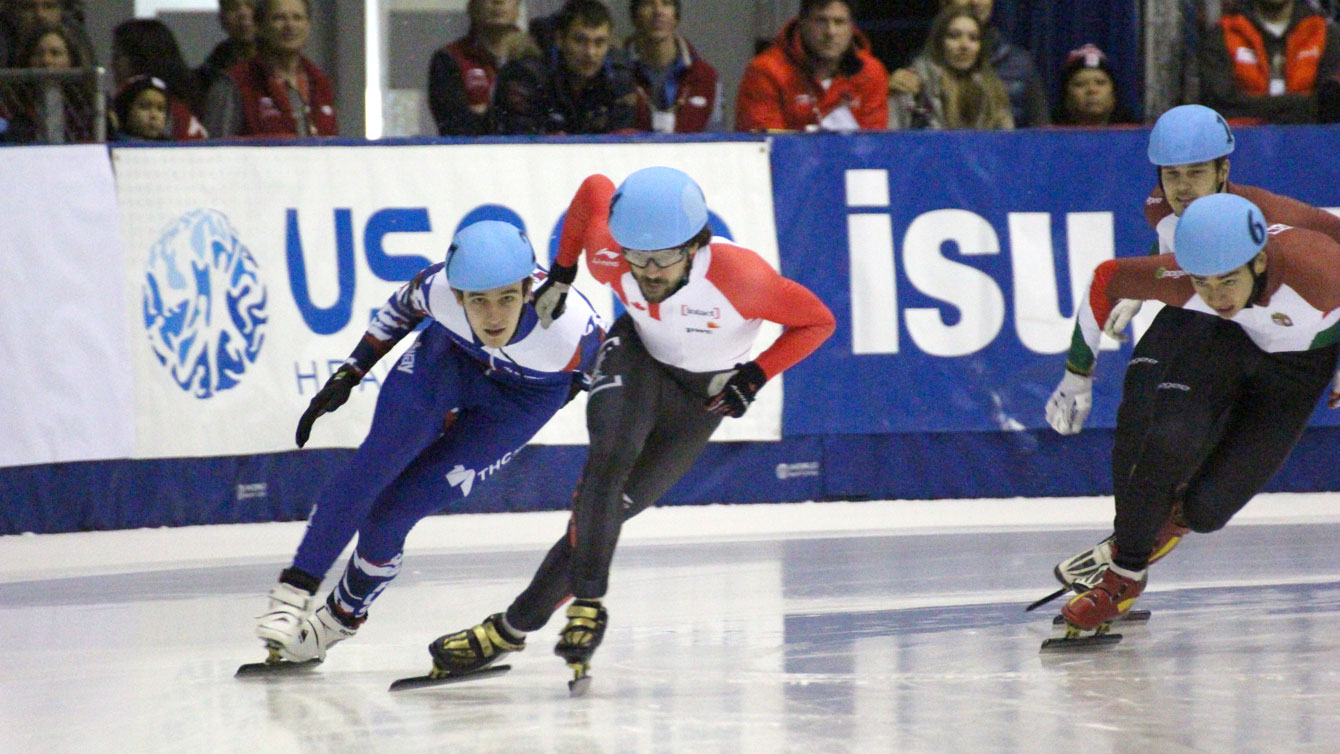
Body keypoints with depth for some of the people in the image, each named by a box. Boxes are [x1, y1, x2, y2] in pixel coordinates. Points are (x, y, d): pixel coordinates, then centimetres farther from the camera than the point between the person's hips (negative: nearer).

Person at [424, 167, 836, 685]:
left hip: (700, 393, -1)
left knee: (609, 509, -9)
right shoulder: (608, 257, -26)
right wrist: (560, 274, 1)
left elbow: (817, 321, -19)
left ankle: (515, 626, 0)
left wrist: (754, 377, -24)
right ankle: (587, 606, -27)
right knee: (610, 454, -30)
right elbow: (595, 189, -3)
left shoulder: (740, 278, -35)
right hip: (636, 355, 1)